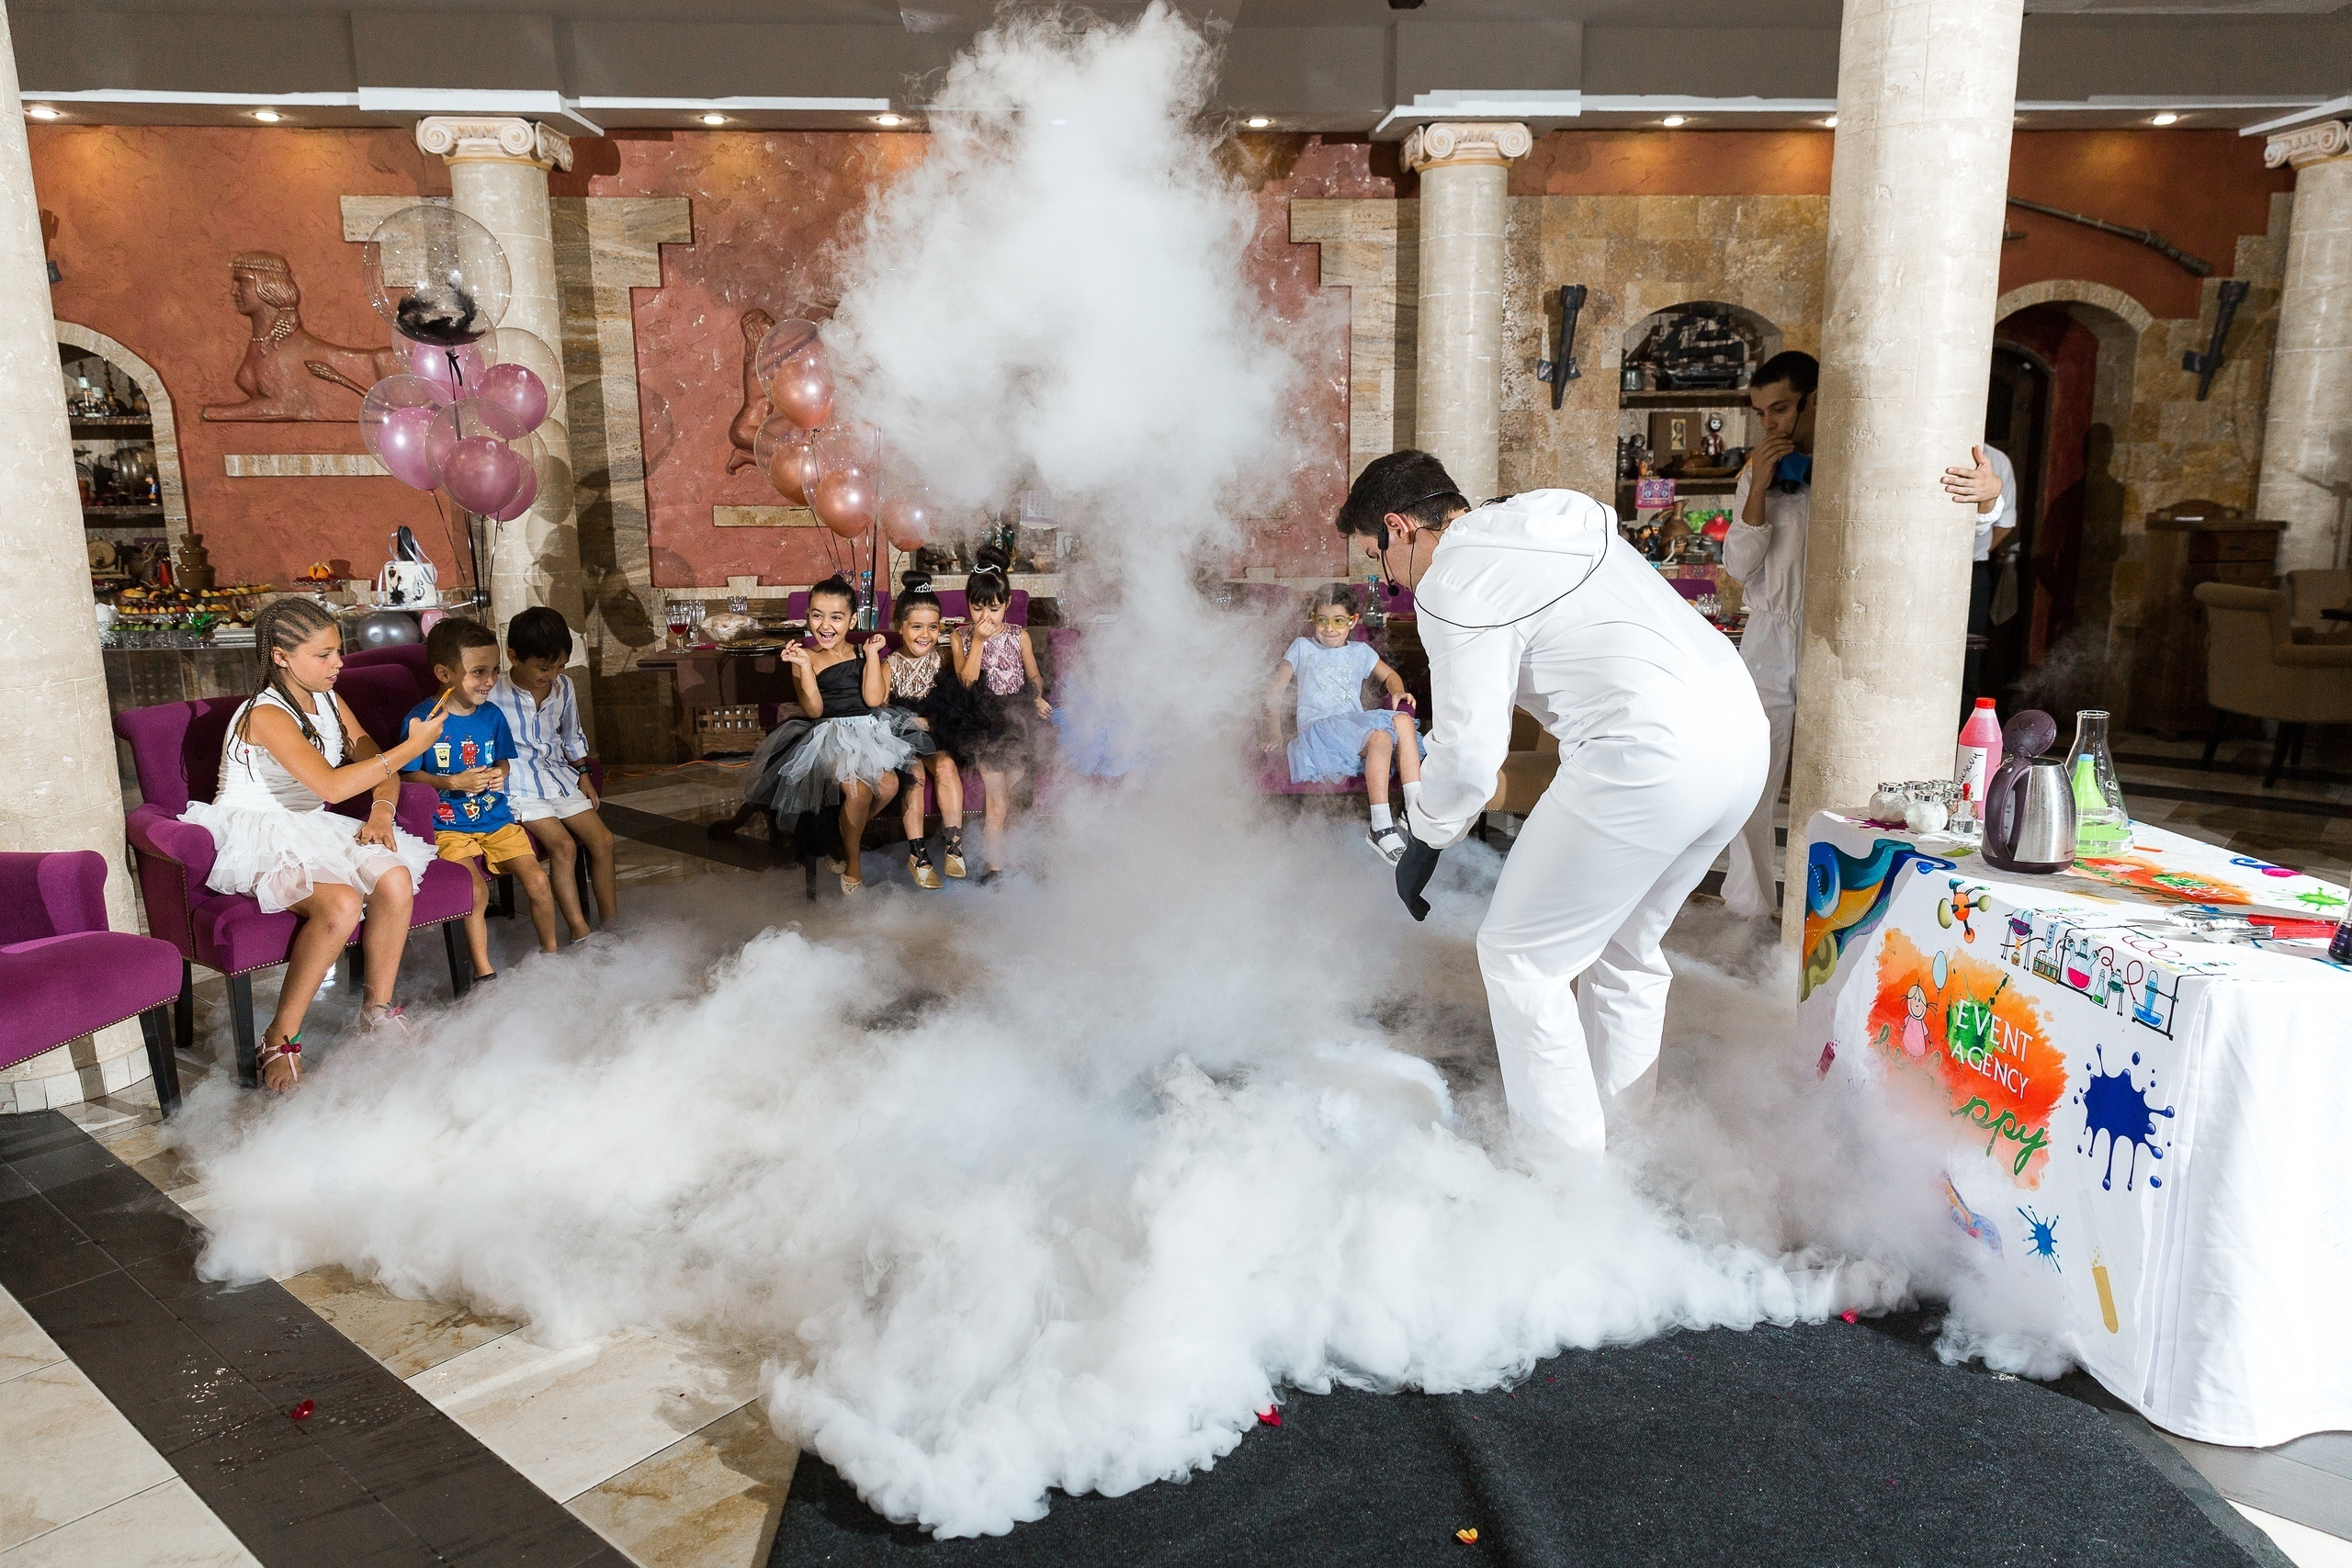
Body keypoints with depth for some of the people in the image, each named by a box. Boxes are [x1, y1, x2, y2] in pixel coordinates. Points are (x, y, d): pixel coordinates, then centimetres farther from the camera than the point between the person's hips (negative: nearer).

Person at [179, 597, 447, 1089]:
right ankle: (280, 1040, -18)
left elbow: (377, 766, 12)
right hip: (259, 841, -7)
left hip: (311, 830, 7)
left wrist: (381, 809, -10)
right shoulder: (265, 715, -18)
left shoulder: (329, 702, 8)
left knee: (395, 878, -22)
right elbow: (332, 785, -31)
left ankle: (378, 1009, -4)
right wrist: (412, 747, -31)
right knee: (341, 903, -33)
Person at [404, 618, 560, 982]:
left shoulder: (493, 716, 3)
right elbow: (406, 775, -8)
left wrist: (499, 773, -5)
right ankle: (483, 972, -6)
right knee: (476, 890, -22)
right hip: (448, 826, -4)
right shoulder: (422, 720, -12)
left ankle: (550, 954, 15)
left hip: (497, 818, 4)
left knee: (538, 881, -7)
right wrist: (453, 782, -19)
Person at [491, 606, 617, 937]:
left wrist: (583, 774, 12)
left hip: (558, 777, 6)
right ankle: (580, 933, -15)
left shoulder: (564, 687, 4)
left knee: (602, 839, -4)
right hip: (519, 785, -6)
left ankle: (611, 922, 7)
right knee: (563, 844, -21)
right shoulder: (495, 696, -15)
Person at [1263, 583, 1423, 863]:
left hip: (1356, 723, 4)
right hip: (1319, 726, -4)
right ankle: (1380, 827, -38)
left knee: (1402, 720, -31)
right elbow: (1274, 690, 16)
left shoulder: (1360, 652, 28)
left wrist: (1398, 692, 14)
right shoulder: (1302, 648, 19)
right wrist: (1276, 734, 8)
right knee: (1380, 736, -35)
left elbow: (1390, 675, 39)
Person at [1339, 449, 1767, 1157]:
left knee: (1519, 957, 5)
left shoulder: (1454, 584, -6)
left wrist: (1423, 841, 7)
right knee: (1625, 948, 24)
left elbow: (1470, 755, -10)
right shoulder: (1546, 513, 21)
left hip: (1650, 756, -10)